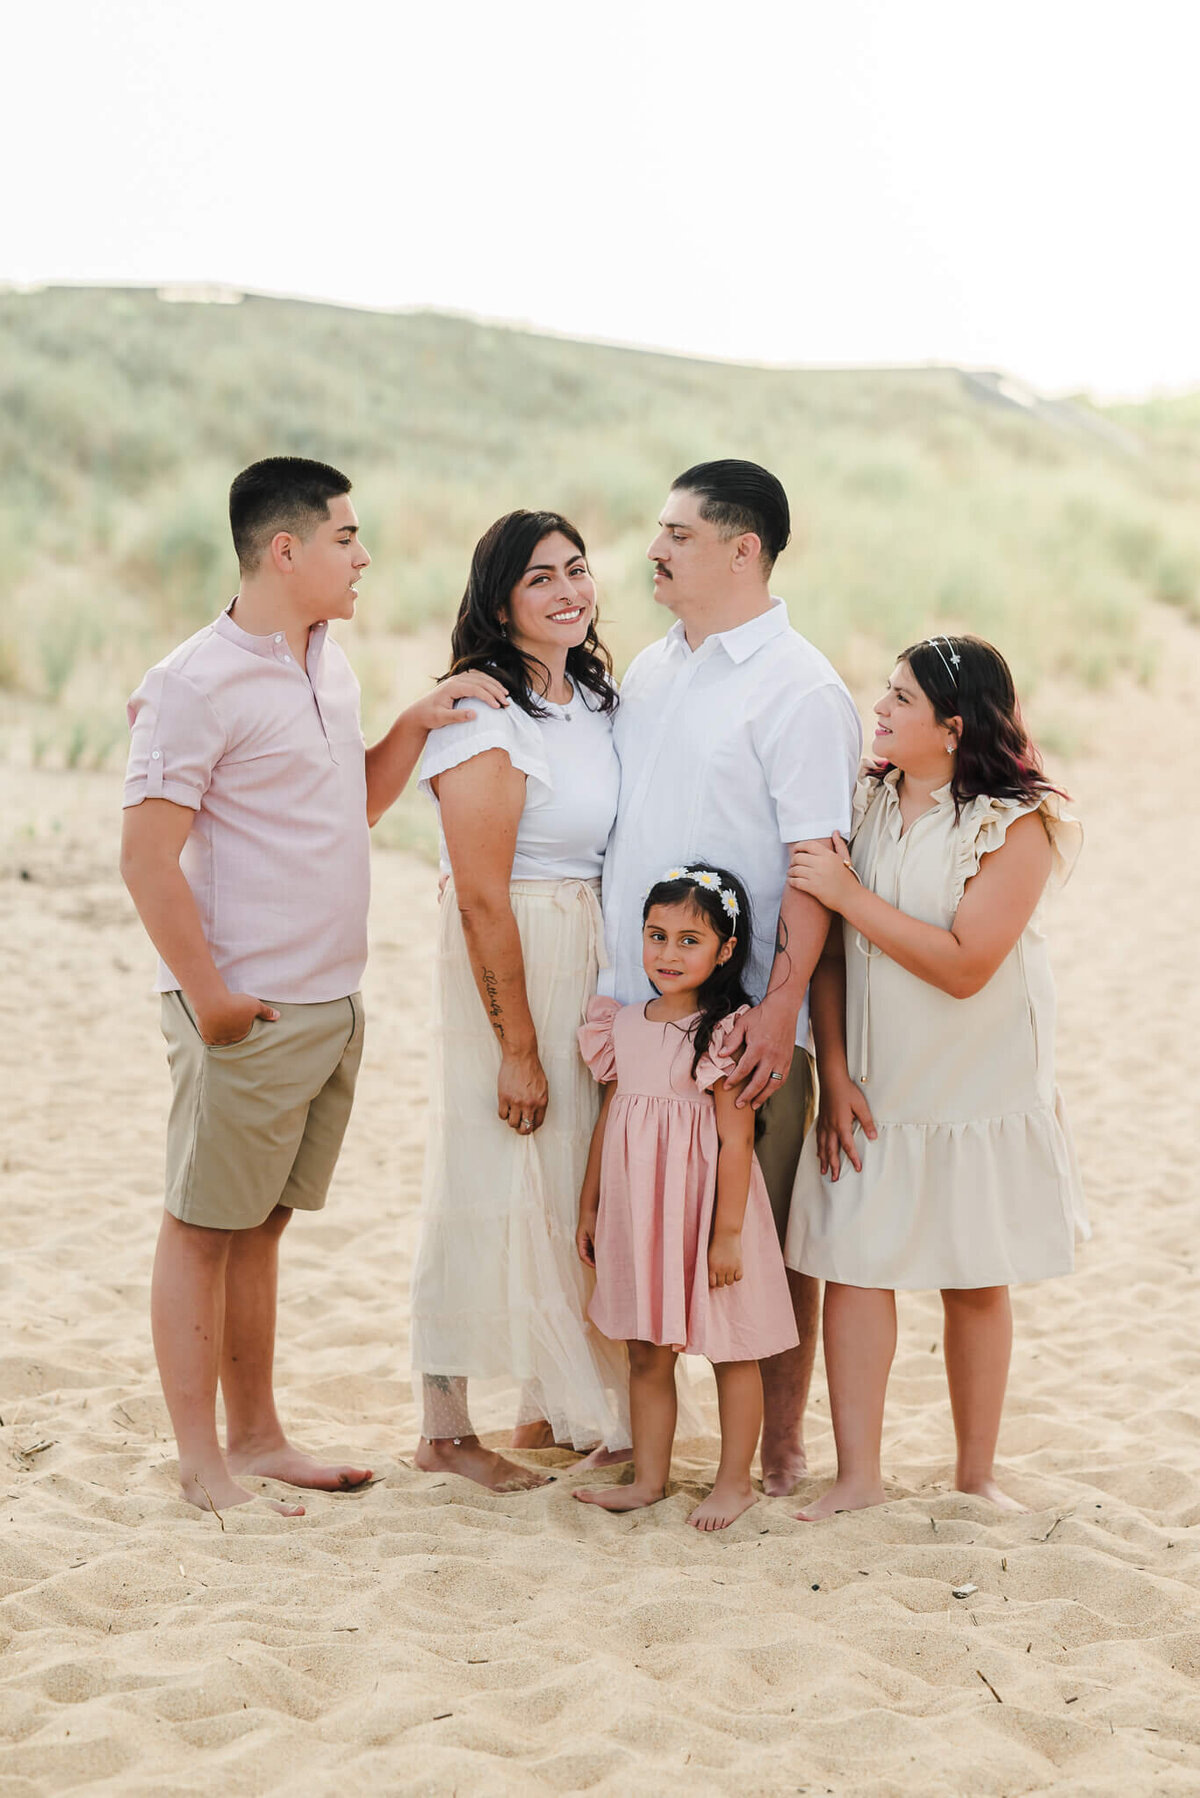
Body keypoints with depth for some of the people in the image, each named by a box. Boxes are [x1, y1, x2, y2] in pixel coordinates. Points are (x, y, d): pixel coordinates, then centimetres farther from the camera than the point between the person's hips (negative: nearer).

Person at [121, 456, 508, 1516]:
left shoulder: (328, 664, 12)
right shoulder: (198, 685, -14)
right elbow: (147, 858, -15)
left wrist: (414, 728, 8)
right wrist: (208, 995, -15)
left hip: (332, 1005, 8)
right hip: (249, 1016, -8)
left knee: (261, 1224, 16)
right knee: (203, 1228, 2)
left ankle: (256, 1436, 24)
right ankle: (201, 1463, 9)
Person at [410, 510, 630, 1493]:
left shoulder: (597, 695, 9)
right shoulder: (483, 714, -16)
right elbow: (481, 897, -19)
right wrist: (519, 1046, -19)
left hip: (596, 957, 8)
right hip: (505, 965, -8)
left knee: (573, 1180, 15)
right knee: (493, 1189, -1)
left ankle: (553, 1405, 28)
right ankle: (446, 1426, 11)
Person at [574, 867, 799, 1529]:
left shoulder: (726, 1033, -13)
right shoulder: (624, 1026, 5)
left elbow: (736, 1139, -14)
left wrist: (727, 1233, -16)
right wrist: (589, 1208, 16)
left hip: (705, 1208, -6)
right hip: (638, 1212, 6)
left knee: (731, 1350, 8)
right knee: (646, 1352, 12)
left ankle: (735, 1480, 19)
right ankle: (648, 1479, 24)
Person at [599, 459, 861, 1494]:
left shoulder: (800, 690, -10)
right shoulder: (651, 669, 14)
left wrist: (781, 1006, -20)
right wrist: (610, 983, 16)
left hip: (746, 1020, -7)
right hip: (638, 1007, 7)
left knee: (767, 1234, 2)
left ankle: (780, 1440, 14)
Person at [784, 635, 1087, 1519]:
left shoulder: (1018, 824, -12)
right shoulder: (866, 805, 0)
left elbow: (964, 965, -20)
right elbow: (829, 950, 3)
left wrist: (849, 893, -19)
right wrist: (835, 1073, -2)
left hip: (979, 1087, -3)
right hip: (873, 1086, 3)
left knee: (978, 1281, 9)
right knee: (853, 1265, -1)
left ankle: (977, 1473, 23)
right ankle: (858, 1474, 9)